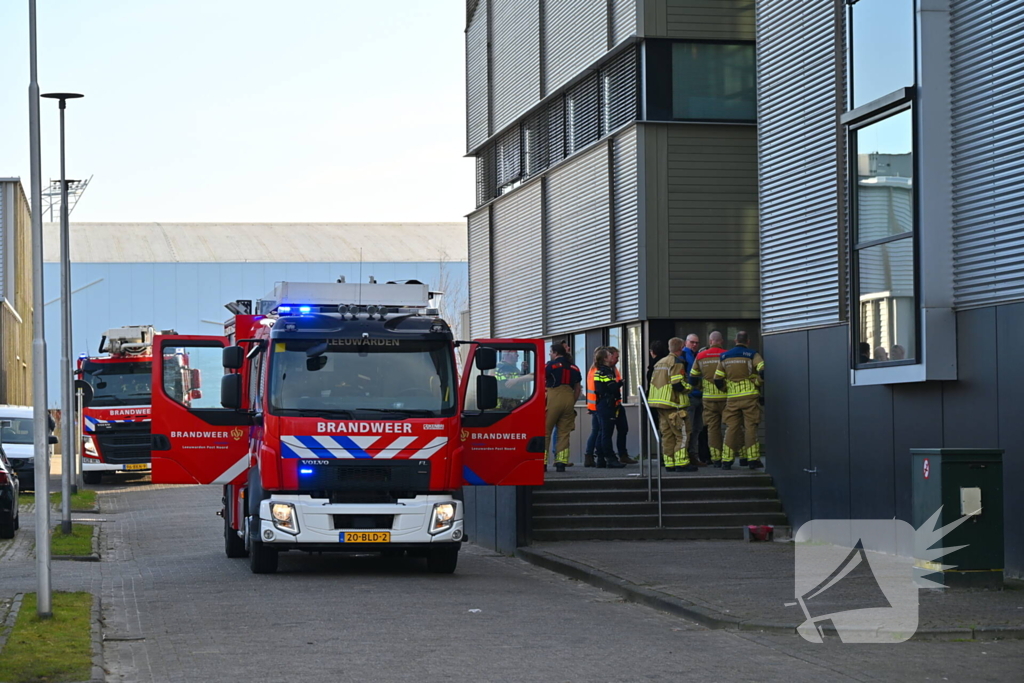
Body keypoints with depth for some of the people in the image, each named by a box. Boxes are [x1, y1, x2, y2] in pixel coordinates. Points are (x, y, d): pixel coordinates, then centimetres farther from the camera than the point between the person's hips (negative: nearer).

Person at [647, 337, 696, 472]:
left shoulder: (659, 363, 17)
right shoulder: (677, 363, -10)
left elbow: (653, 383, 18)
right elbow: (678, 385, -17)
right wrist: (689, 386, 0)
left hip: (659, 403, 8)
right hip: (673, 405, -8)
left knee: (666, 434, 9)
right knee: (681, 434, -5)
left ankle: (670, 463, 9)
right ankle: (681, 463, -10)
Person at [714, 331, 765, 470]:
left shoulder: (724, 357, 9)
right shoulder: (752, 355, -2)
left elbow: (718, 380, 7)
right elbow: (763, 372, -16)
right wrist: (757, 383, 0)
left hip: (732, 398, 3)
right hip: (750, 396, -3)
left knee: (731, 428, 6)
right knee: (750, 427, 1)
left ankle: (726, 460, 3)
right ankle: (753, 459, -1)